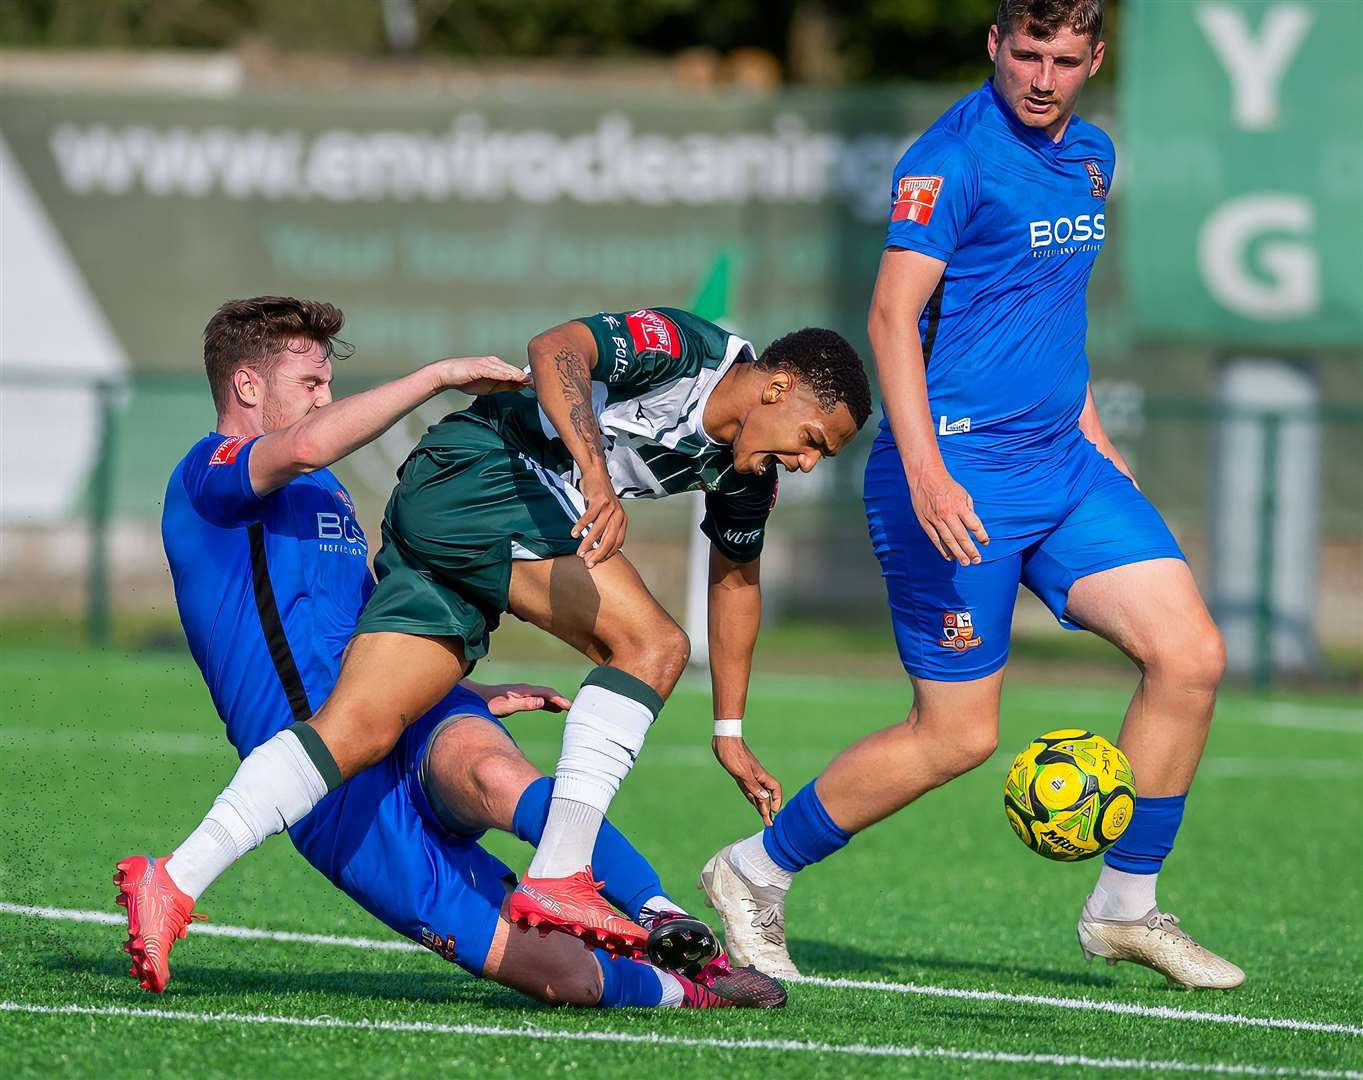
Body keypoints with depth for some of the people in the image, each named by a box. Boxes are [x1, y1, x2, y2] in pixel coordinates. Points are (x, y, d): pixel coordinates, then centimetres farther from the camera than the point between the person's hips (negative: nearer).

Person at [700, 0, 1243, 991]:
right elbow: (893, 314, -20)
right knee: (958, 735, -5)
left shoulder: (1092, 156, 12)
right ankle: (753, 873, 14)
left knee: (1192, 658, -3)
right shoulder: (953, 157, -14)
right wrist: (925, 472, -29)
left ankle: (1126, 908, 10)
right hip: (961, 472, -8)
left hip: (1061, 461, 8)